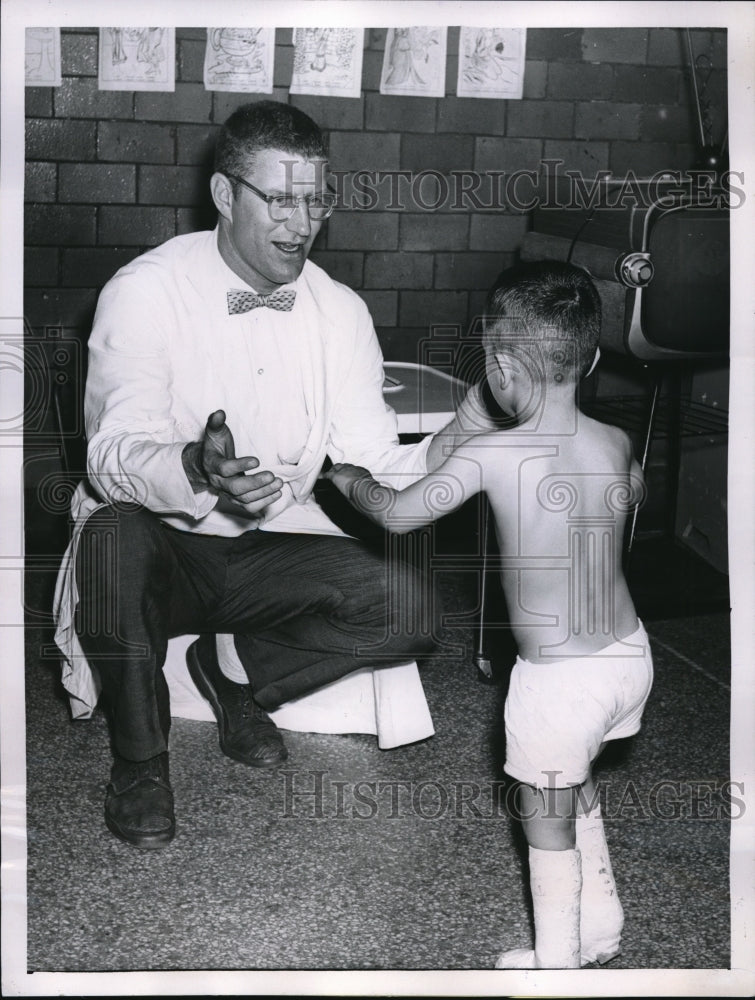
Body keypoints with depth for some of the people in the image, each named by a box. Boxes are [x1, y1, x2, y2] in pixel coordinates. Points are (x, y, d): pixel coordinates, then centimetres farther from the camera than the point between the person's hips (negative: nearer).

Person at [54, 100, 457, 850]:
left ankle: (235, 674, 8)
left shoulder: (340, 311, -2)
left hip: (271, 549, 3)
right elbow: (113, 454, -22)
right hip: (160, 544, -3)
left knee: (407, 607, -20)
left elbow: (373, 461, -7)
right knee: (115, 534, -38)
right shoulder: (145, 291, -13)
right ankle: (138, 759, -12)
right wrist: (195, 469, -44)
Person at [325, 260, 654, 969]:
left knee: (547, 820, 15)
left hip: (558, 678, -6)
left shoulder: (491, 455, -22)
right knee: (576, 792, 29)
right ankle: (601, 927, 41)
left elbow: (400, 514, -10)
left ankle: (556, 961, 31)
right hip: (630, 652, 6)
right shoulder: (616, 443, -5)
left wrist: (351, 480, 10)